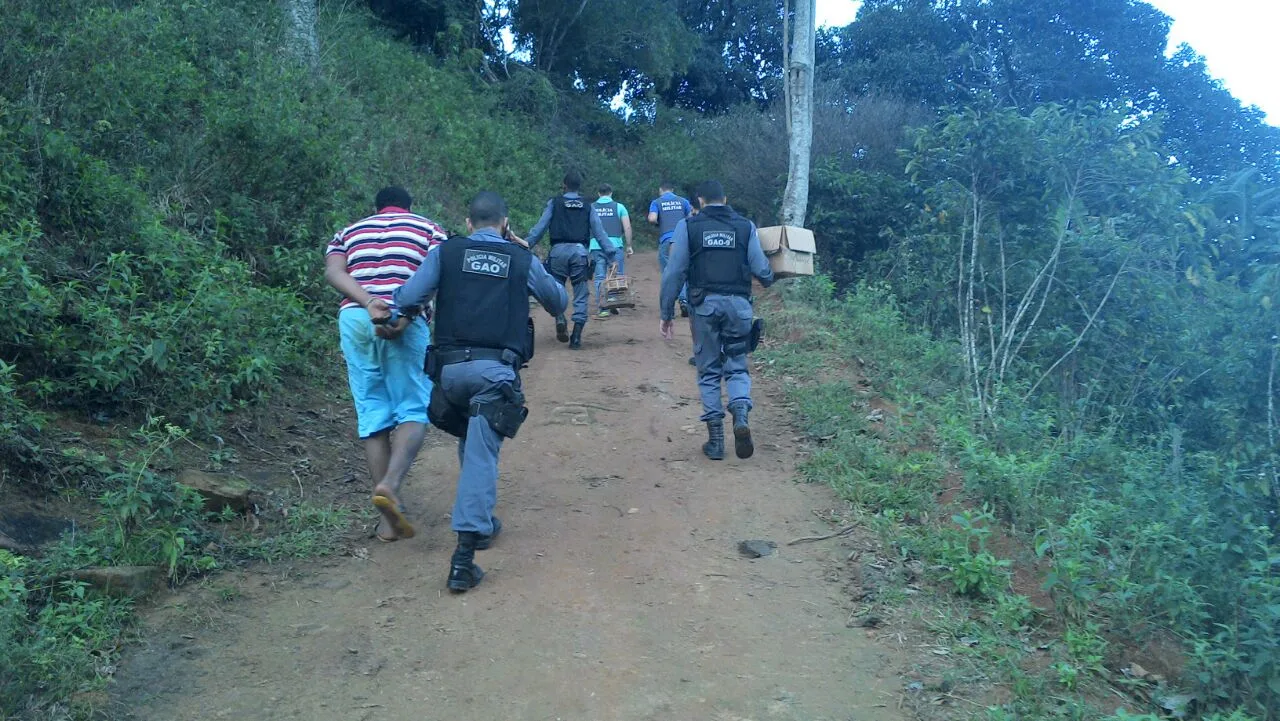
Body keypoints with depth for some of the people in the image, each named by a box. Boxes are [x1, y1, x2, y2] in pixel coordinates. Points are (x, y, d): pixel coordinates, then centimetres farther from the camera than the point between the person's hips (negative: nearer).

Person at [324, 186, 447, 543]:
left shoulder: (349, 232, 26)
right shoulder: (429, 229, 19)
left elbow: (333, 272, 4)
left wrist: (369, 303, -10)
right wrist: (406, 313, -14)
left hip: (354, 319, 3)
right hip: (406, 323, -3)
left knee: (372, 414, 8)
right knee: (414, 409, 6)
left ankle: (389, 519, 8)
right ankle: (390, 483, -19)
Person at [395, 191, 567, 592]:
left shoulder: (447, 253, 7)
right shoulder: (522, 260, 9)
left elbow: (407, 298, -3)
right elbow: (559, 303, 23)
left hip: (451, 367, 2)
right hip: (497, 371, -2)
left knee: (471, 444, 25)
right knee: (481, 456, -4)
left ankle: (482, 522, 35)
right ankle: (464, 557, -12)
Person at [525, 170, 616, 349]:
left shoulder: (554, 204, 7)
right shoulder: (587, 206, 11)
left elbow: (540, 228, 4)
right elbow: (599, 231, 7)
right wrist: (612, 251, 10)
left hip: (558, 251, -1)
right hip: (580, 251, 1)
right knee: (580, 296, 6)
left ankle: (560, 319, -16)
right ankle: (576, 337, 1)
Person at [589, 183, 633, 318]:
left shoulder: (591, 208, 10)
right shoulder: (619, 207, 5)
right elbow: (627, 228, 0)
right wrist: (629, 245, 7)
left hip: (596, 246, 2)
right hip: (615, 245, -2)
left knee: (600, 277, 4)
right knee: (617, 276, 8)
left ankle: (602, 308, -2)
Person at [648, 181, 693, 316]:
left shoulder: (656, 202, 8)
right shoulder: (683, 201, 14)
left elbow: (652, 219, -8)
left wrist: (659, 223, 13)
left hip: (666, 240, -1)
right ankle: (684, 300, -11)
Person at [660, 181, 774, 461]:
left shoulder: (687, 226, 5)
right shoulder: (745, 226, 7)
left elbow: (674, 273, 0)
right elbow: (762, 270, 3)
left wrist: (667, 314, 5)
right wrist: (770, 280, 27)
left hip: (705, 304, 0)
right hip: (738, 304, 1)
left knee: (709, 372, 10)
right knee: (737, 367, 14)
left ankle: (715, 440, 9)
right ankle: (741, 418, -12)